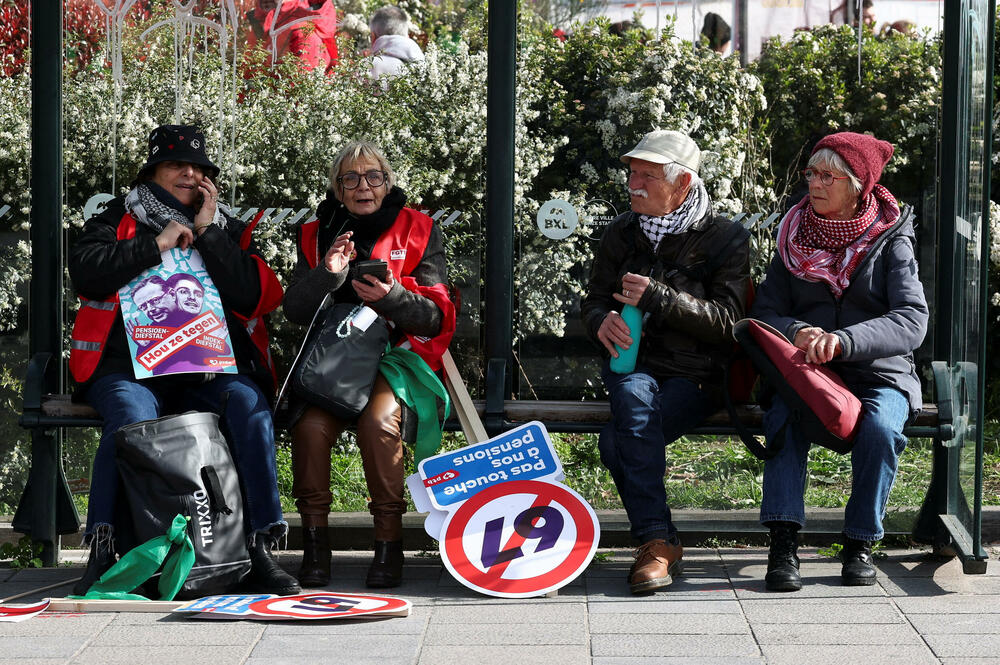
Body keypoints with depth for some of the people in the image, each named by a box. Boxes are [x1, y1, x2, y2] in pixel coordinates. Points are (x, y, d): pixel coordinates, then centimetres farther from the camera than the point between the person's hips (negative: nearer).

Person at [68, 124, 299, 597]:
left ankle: (260, 546, -28)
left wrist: (208, 234, 1)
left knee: (250, 406, -29)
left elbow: (257, 298, 4)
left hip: (212, 366, 2)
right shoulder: (119, 220, 18)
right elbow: (85, 271, -3)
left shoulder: (229, 231, 21)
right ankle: (102, 550, -33)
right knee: (131, 416, -34)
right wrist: (157, 245, -3)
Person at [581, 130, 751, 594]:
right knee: (634, 398, -36)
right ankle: (656, 540, -38)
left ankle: (653, 540, -21)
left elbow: (727, 322, -8)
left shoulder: (726, 238, 0)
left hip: (695, 375, -3)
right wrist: (603, 322, -9)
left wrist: (658, 297, -19)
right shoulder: (622, 232, 13)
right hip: (632, 366, 3)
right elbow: (594, 300, 17)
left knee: (616, 442, -32)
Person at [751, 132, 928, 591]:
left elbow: (912, 321, -14)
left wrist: (843, 341, -31)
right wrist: (798, 333, -21)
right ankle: (782, 543, -34)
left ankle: (860, 543, -15)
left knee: (881, 429, -33)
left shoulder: (890, 241, 1)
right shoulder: (795, 238, 11)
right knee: (785, 416, -31)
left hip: (878, 376, -2)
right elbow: (764, 314, 4)